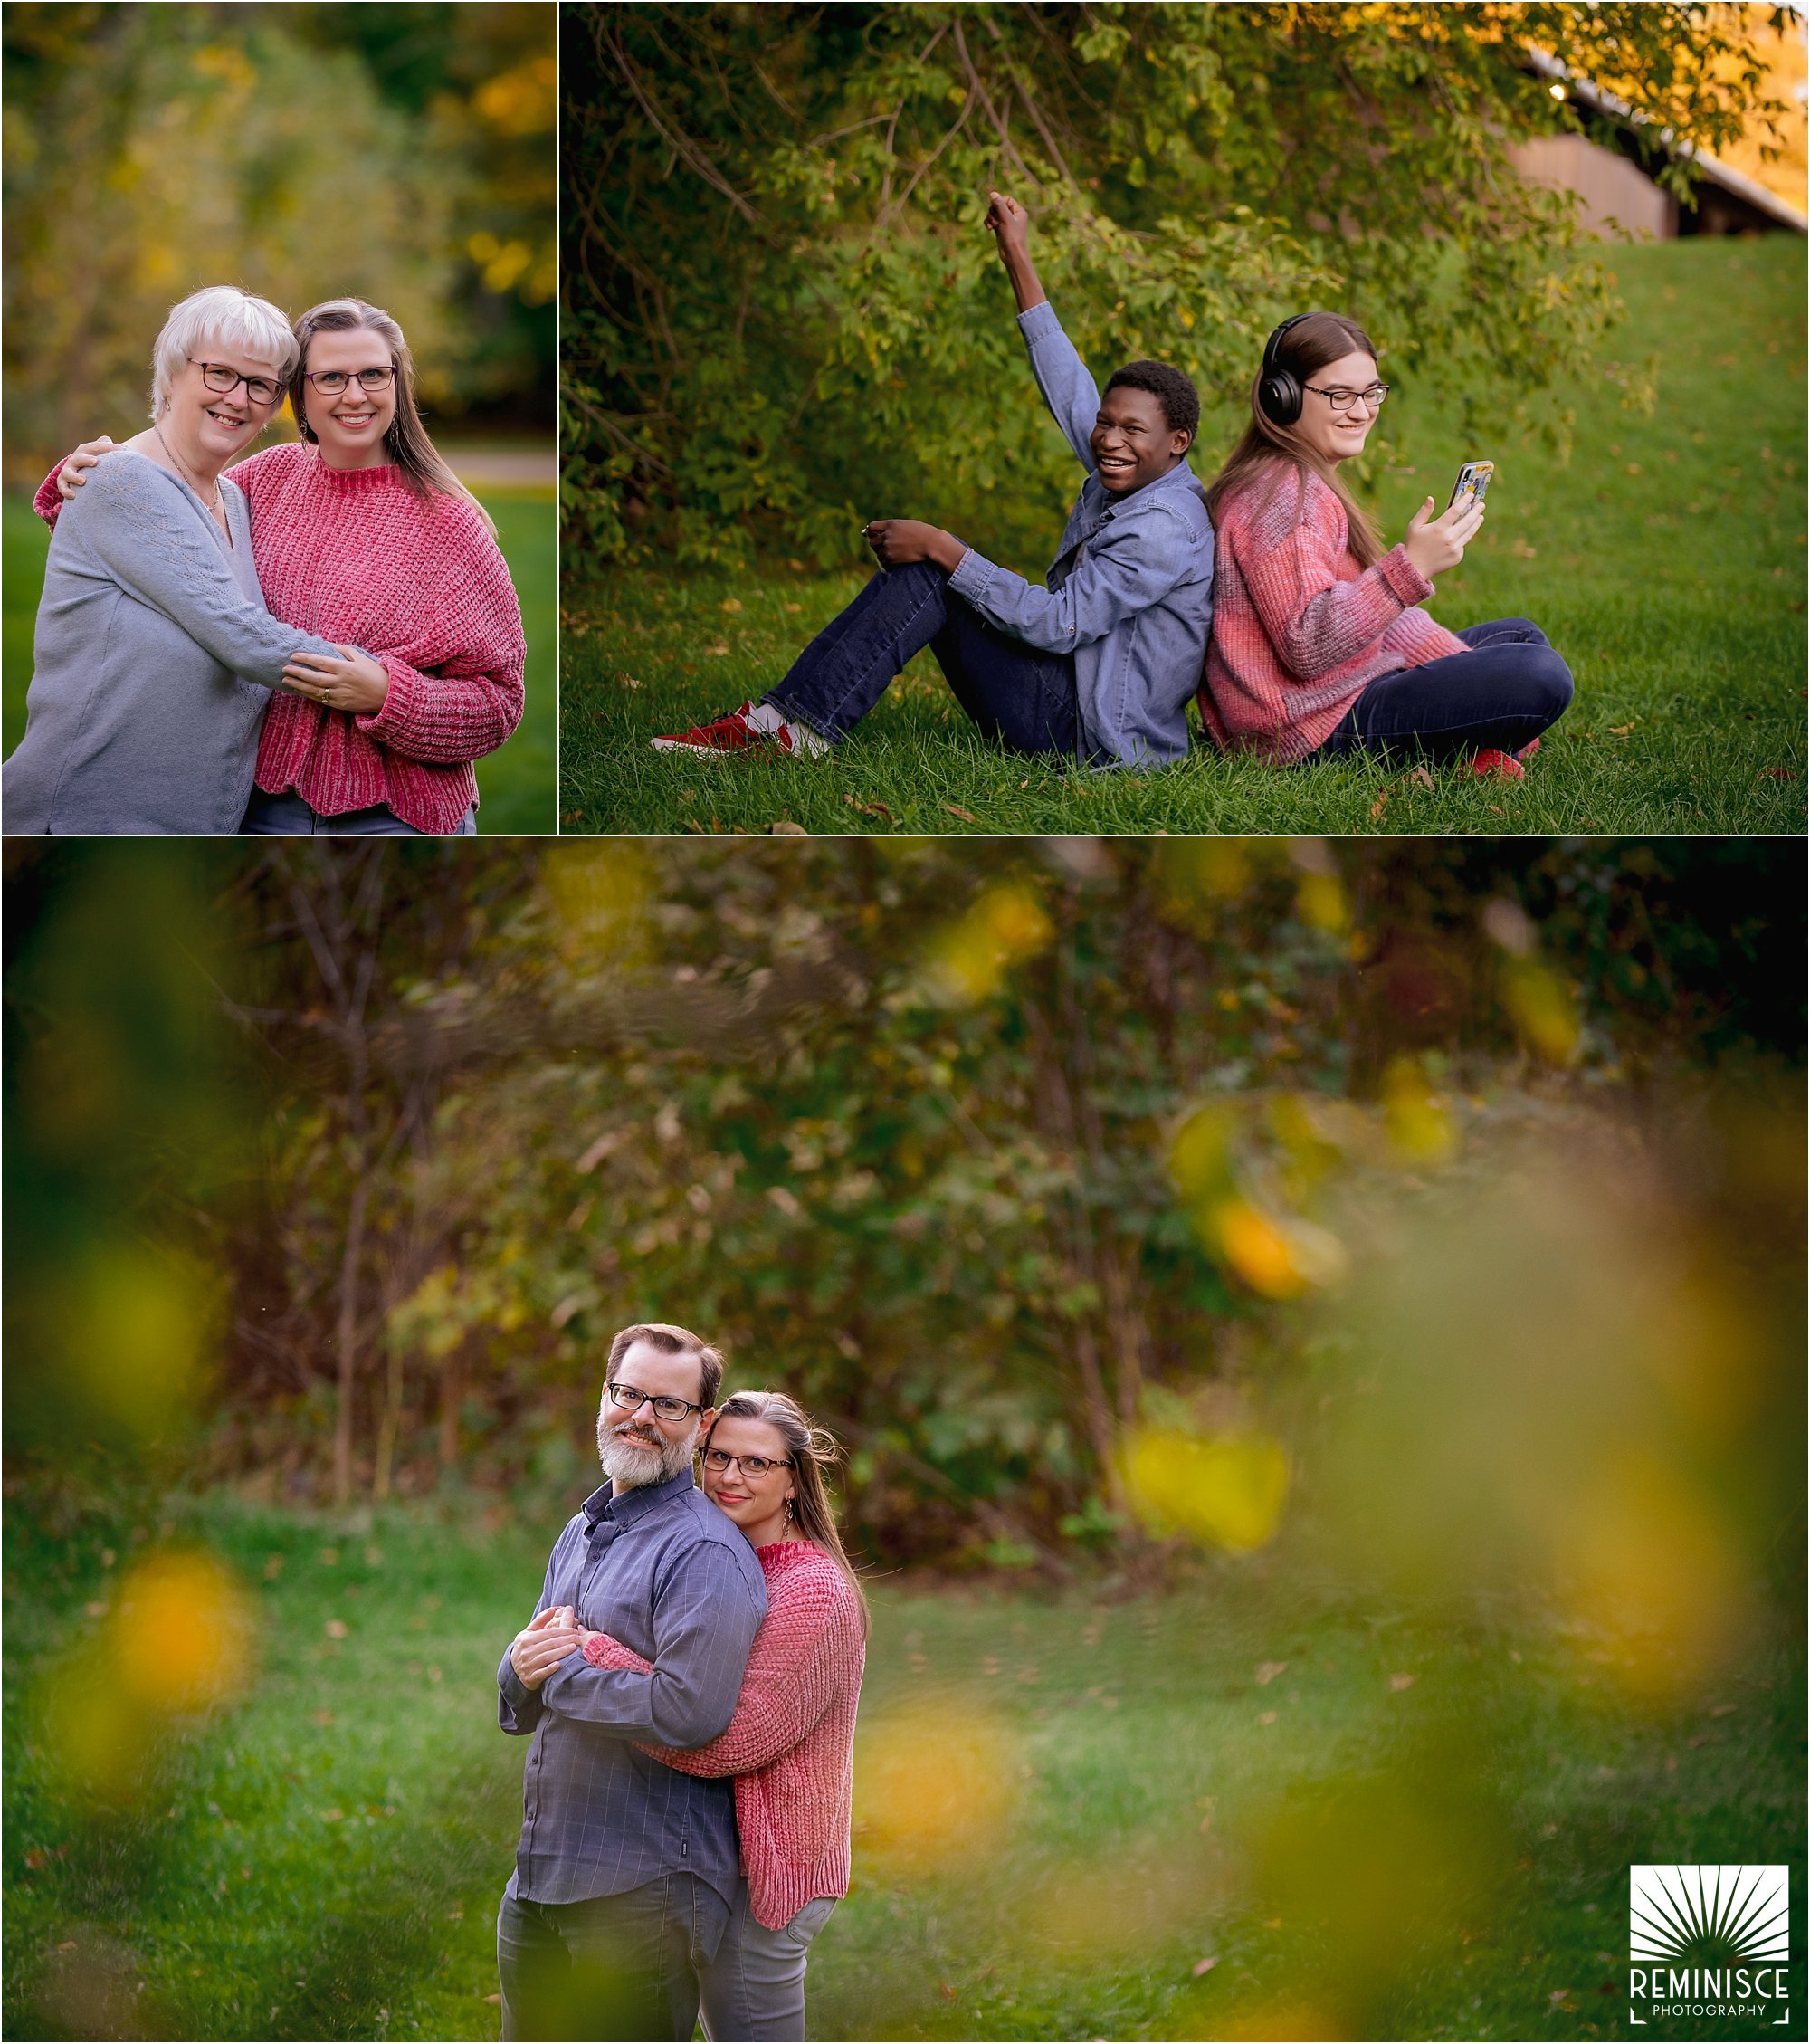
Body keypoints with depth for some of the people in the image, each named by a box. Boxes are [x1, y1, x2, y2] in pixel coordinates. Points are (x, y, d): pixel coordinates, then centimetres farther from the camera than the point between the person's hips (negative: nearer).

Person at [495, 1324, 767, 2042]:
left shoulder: (705, 1552, -12)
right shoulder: (580, 1533, 16)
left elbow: (689, 1712, -26)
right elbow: (519, 1708, 19)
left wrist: (562, 1668, -13)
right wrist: (522, 1667, -6)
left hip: (644, 1891, -8)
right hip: (538, 1877, 8)